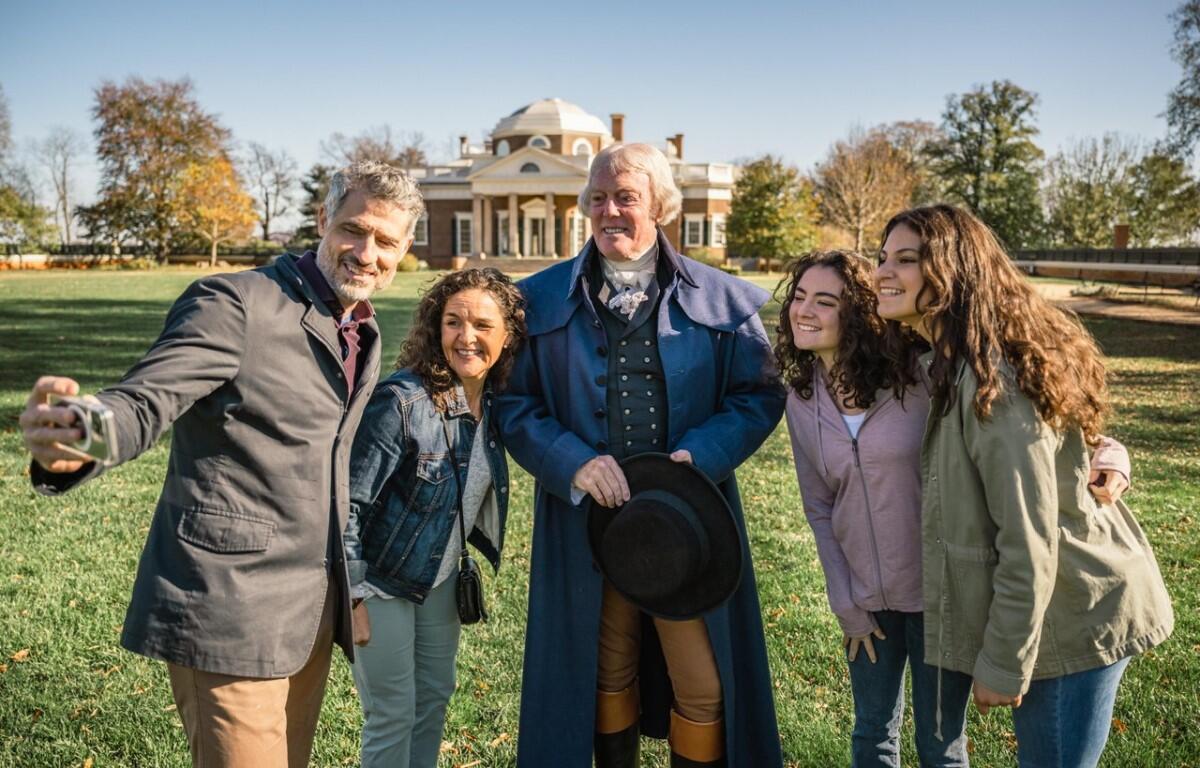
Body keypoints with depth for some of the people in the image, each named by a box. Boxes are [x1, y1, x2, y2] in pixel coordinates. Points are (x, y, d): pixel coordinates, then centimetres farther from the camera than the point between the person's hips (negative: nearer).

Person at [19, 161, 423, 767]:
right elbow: (143, 401, -23)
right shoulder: (235, 305, -14)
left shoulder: (364, 332, 10)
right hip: (232, 606, -8)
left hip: (312, 608, 8)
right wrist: (75, 441, -45)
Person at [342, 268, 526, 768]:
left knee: (435, 696, 18)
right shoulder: (400, 401, -26)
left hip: (441, 577, 7)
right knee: (393, 715, 4)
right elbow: (348, 501, -21)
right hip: (382, 578, -6)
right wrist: (353, 596, -19)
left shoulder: (493, 400, -5)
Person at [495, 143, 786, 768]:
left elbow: (760, 395, 2)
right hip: (588, 521, 1)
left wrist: (701, 455, -15)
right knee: (607, 674, 17)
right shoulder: (544, 300, 2)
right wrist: (573, 462, -15)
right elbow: (514, 403, 1)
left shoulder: (720, 300, 1)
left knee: (704, 687, 3)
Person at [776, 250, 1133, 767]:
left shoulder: (920, 376, -16)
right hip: (866, 599, 4)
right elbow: (820, 511, 4)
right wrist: (846, 607, 3)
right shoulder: (802, 401, -1)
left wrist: (1105, 452, -30)